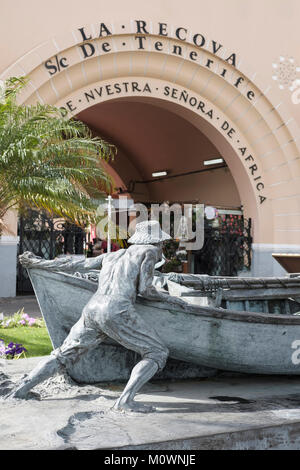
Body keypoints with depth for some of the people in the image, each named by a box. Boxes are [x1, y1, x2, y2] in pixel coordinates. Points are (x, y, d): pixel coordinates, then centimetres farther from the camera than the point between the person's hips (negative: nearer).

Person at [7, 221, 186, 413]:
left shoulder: (113, 255, 29)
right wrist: (168, 297, 22)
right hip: (117, 312, -6)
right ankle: (126, 400, -11)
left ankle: (21, 389, 15)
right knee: (157, 353, 5)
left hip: (92, 310, 6)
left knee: (63, 355, 23)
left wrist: (39, 263, 41)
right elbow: (145, 289, 4)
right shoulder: (149, 251, 12)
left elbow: (75, 264, 32)